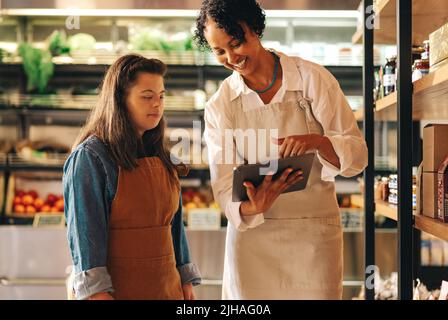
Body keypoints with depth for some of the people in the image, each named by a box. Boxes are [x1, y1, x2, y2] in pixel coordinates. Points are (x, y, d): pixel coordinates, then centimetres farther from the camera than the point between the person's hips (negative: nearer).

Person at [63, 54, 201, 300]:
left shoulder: (161, 157, 11)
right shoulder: (90, 157, -10)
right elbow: (85, 229, -15)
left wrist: (186, 278, 12)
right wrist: (96, 292, -20)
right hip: (114, 288, -6)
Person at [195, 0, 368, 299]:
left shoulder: (312, 78, -4)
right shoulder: (219, 107, 1)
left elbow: (358, 154, -4)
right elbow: (224, 185, -4)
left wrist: (316, 141, -25)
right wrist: (251, 208, -27)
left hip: (314, 232, -1)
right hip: (251, 233, 1)